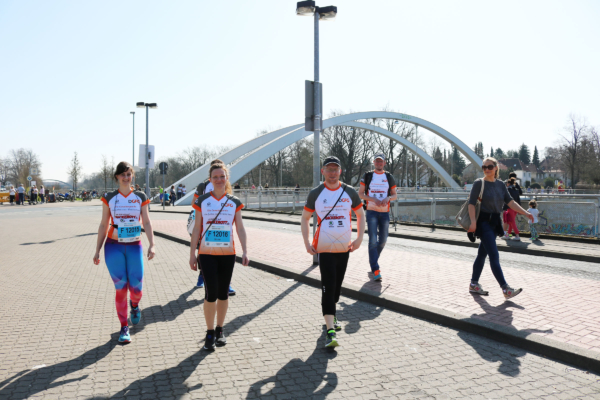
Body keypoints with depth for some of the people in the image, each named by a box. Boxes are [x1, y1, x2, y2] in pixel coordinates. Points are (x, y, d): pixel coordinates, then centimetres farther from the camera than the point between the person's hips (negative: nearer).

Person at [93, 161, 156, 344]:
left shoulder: (140, 197, 4)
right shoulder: (109, 198, 3)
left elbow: (147, 222, 1)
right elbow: (103, 225, 7)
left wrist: (152, 244, -11)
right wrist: (97, 250, 5)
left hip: (134, 247, 1)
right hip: (114, 247, 0)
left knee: (136, 288, -2)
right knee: (121, 288, -1)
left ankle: (135, 305, 35)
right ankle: (124, 327, 14)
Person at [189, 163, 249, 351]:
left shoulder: (234, 202, 5)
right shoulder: (202, 201, 3)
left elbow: (240, 229, 4)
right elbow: (196, 229, 4)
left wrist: (245, 251, -5)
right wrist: (192, 254, 0)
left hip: (227, 254, 1)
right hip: (207, 254, -1)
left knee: (223, 293, 8)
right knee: (211, 292, -7)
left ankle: (220, 330, 24)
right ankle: (210, 333, 9)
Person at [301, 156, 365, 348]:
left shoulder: (349, 192, 3)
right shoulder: (315, 193, -2)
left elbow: (360, 215, 13)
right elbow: (305, 218, 6)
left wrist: (359, 238, 2)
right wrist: (306, 243, -2)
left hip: (345, 247, 3)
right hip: (324, 248, -3)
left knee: (337, 285, 15)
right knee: (328, 287, -9)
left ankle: (331, 316, 38)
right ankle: (330, 331, -10)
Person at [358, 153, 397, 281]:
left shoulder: (389, 177, 10)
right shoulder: (367, 176, 4)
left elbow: (395, 195, 12)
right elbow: (360, 193, 2)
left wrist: (388, 198, -11)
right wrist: (373, 200, -14)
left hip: (385, 212, 3)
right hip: (371, 211, -3)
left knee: (383, 240, 7)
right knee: (373, 240, -12)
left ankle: (373, 260, 32)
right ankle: (375, 270, -13)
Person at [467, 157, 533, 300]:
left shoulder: (500, 184, 10)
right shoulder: (479, 183, -7)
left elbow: (510, 202, 9)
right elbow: (471, 203, -12)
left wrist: (526, 213, -1)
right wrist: (473, 221, -22)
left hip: (495, 222, 7)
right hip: (483, 222, -7)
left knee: (482, 254, 13)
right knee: (494, 255, -10)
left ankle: (474, 285, 23)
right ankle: (506, 289, -11)